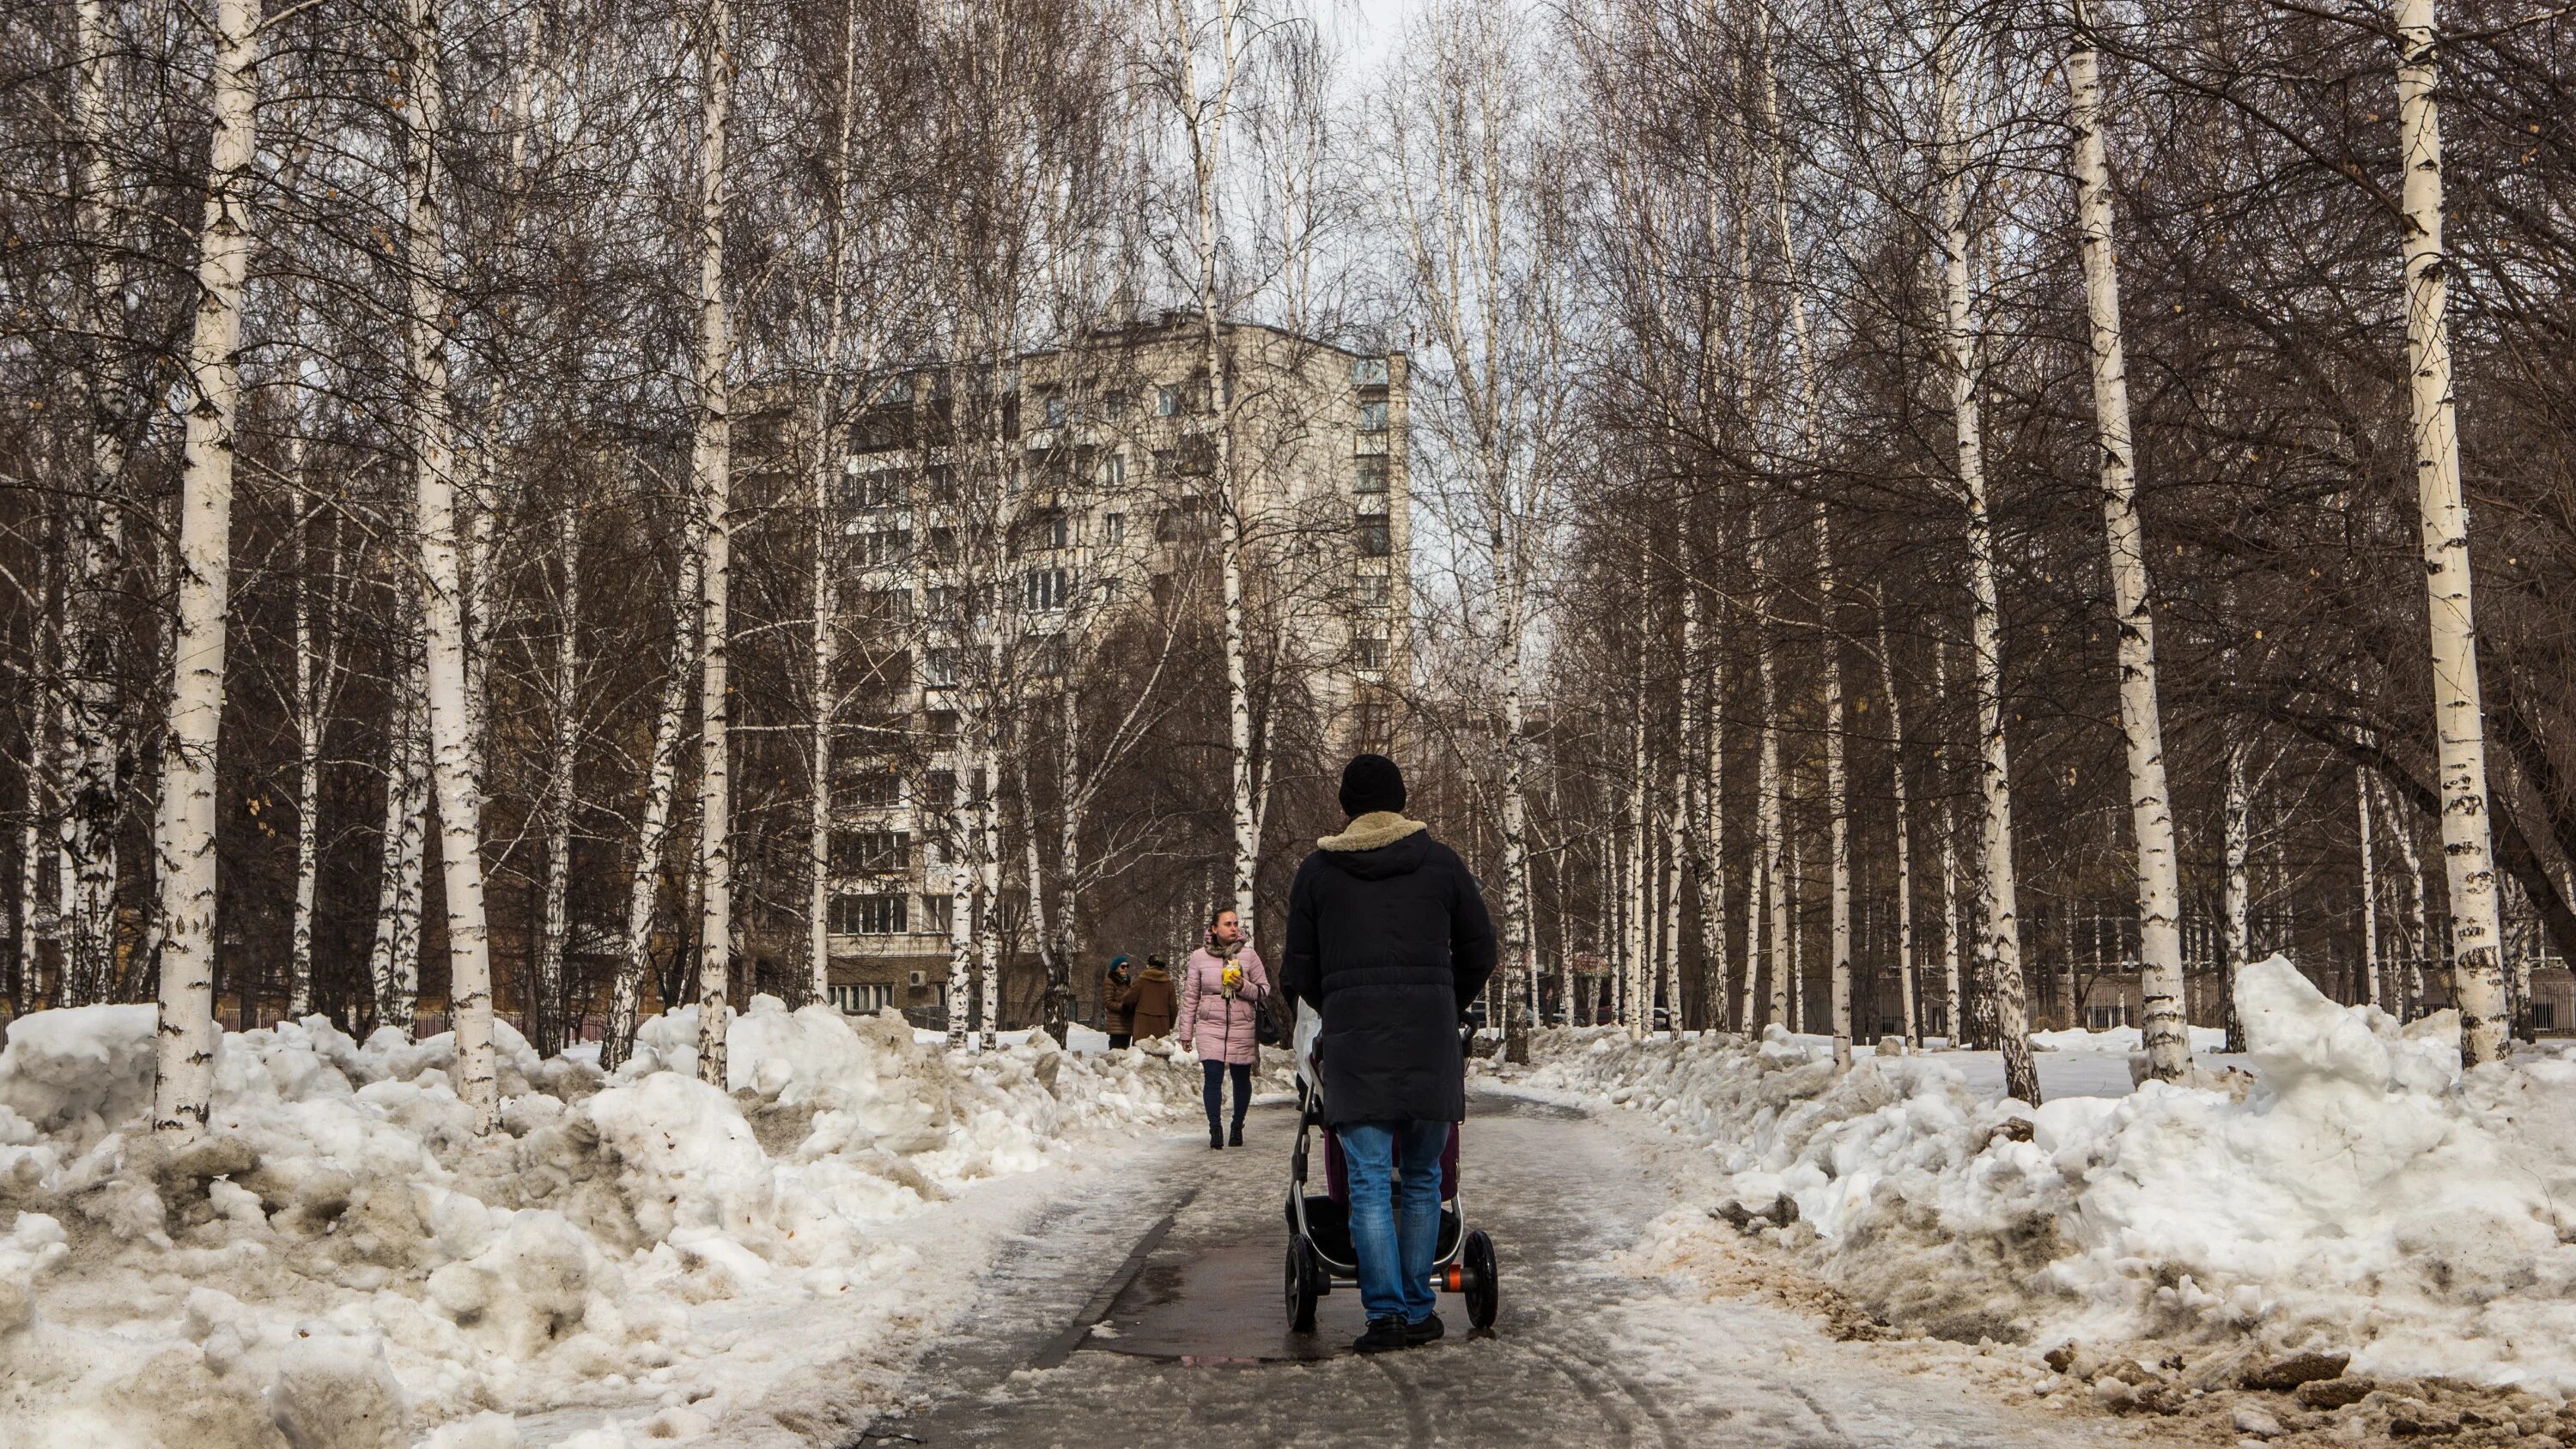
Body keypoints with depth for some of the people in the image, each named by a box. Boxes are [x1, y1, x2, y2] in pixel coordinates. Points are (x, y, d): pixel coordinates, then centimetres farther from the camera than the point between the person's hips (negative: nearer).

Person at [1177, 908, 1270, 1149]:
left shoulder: (1248, 954, 2)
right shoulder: (1199, 957, 3)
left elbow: (1264, 991, 6)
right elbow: (1190, 996, 8)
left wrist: (1243, 987, -14)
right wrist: (1186, 1033, 8)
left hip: (1243, 1029, 1)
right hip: (1210, 1028, -1)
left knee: (1241, 1079, 7)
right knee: (1213, 1077, -11)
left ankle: (1237, 1128, 21)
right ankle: (1215, 1130, -7)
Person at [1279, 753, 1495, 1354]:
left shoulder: (1316, 871, 9)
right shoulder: (1441, 863, 9)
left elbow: (1299, 973, 11)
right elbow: (1479, 954, 12)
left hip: (1352, 1034, -1)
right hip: (1430, 1033, 1)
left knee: (1369, 1181, 0)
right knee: (1422, 1179, 10)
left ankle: (1386, 1313, -5)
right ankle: (1418, 1310, 12)